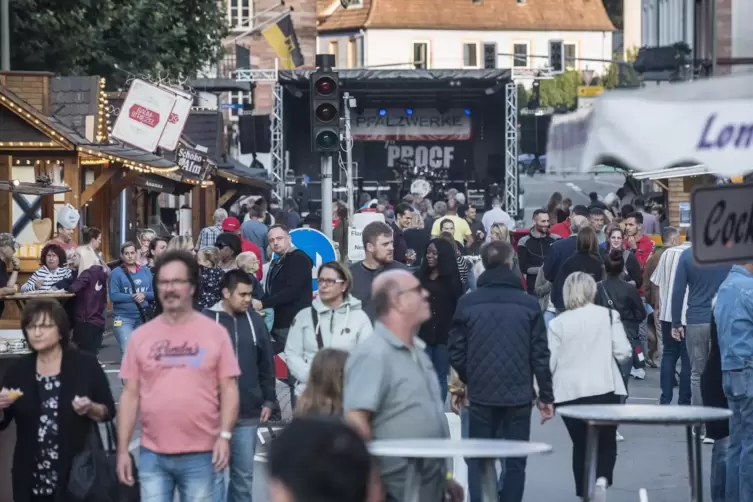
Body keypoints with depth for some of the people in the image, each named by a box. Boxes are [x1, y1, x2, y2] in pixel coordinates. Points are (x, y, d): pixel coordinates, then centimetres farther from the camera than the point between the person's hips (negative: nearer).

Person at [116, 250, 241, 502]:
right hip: (153, 454, 2)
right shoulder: (140, 336, 6)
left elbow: (229, 389, 2)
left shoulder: (215, 333, 1)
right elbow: (130, 394, 7)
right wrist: (122, 449, 4)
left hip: (202, 454, -2)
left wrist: (224, 435, -10)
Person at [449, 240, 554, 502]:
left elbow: (457, 353, -2)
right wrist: (545, 395, 4)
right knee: (514, 462, 6)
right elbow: (540, 354, -5)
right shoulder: (528, 303, -5)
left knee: (479, 461, 9)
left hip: (481, 394, 1)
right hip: (519, 394, -1)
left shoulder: (467, 303, -4)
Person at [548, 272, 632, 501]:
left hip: (571, 393, 1)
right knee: (606, 443, 12)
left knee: (581, 445, 14)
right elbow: (623, 353, -5)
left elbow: (549, 362, -3)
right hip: (605, 390, -1)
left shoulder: (557, 323, -1)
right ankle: (602, 479, -15)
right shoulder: (608, 316, -1)